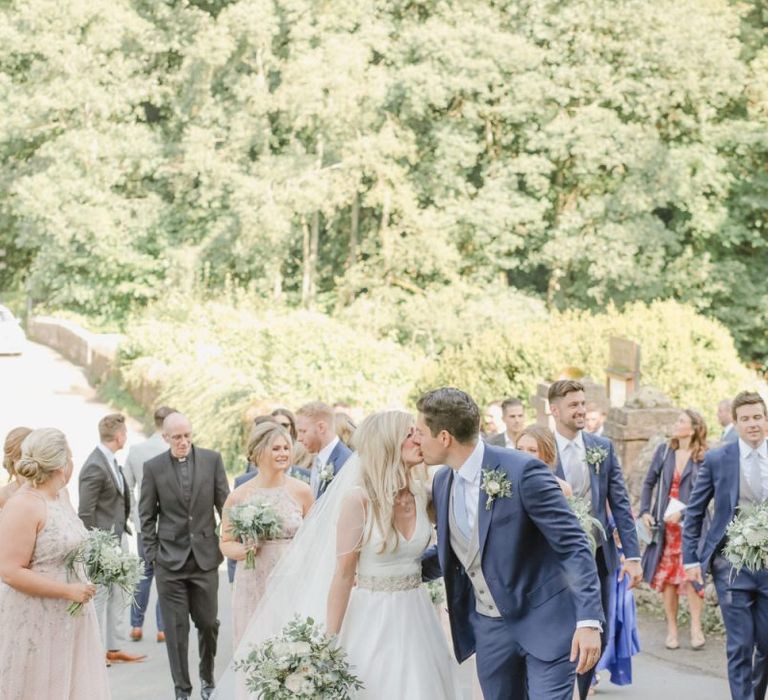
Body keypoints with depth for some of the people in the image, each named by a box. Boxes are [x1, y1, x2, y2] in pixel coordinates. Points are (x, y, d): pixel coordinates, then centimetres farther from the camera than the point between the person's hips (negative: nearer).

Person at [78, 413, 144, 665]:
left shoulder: (111, 461, 8)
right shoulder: (95, 467, -20)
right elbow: (85, 512, -19)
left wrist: (123, 528, 10)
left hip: (118, 538, 10)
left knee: (119, 595, 15)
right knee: (100, 596, 1)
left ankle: (114, 648, 23)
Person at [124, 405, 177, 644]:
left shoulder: (135, 450, -1)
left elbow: (127, 487, 4)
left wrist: (133, 514, 14)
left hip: (143, 523, 5)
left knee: (144, 572, 16)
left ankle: (136, 626, 16)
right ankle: (163, 628, 8)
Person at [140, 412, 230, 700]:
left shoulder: (212, 459, -1)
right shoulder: (153, 467, -1)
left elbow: (225, 505, 4)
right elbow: (147, 516, 5)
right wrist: (152, 555, 0)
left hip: (206, 557, 1)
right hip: (170, 560, -1)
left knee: (208, 623, 7)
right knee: (176, 628, 2)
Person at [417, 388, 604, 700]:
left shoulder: (523, 471, -20)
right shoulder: (442, 482, 3)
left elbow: (573, 545, -18)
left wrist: (588, 620, -25)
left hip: (544, 621, -7)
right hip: (488, 627, 7)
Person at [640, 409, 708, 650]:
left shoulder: (704, 458, -6)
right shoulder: (664, 451, 5)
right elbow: (649, 483, 11)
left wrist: (683, 513, -19)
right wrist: (645, 511, 2)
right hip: (664, 524, 4)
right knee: (667, 576, 6)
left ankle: (696, 627, 1)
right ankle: (672, 628, 14)